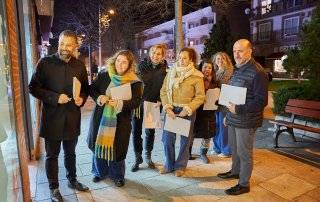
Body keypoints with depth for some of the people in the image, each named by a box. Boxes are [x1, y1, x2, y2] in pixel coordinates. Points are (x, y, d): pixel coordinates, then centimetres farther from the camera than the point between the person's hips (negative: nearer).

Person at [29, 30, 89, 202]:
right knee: (52, 155, 12)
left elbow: (85, 88, 12)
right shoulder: (45, 63, -8)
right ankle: (54, 188, 31)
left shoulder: (79, 65, 2)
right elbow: (33, 87, -7)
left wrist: (82, 98, -9)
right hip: (52, 117, -3)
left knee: (70, 152, 20)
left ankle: (72, 180, 40)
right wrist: (55, 98, -19)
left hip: (72, 118, 3)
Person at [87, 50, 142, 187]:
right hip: (101, 118, 3)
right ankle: (100, 172, 39)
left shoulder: (134, 82, -8)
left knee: (117, 148, 5)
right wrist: (99, 98, -15)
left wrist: (120, 104, -27)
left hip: (120, 121, -2)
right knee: (99, 145, 13)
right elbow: (92, 89, 6)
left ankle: (117, 176, 30)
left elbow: (136, 101, -11)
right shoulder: (104, 75, -1)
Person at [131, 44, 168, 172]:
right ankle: (138, 158, 19)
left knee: (150, 131, 11)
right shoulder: (142, 65, -3)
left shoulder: (164, 69, -2)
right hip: (139, 103, 0)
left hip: (153, 104, 0)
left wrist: (159, 101, -11)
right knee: (136, 131, 3)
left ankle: (148, 156, 30)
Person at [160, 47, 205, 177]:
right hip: (171, 110, 3)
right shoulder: (171, 72, 2)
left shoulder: (196, 76, -7)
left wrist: (187, 110, -16)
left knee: (185, 140, 10)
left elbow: (200, 97, -7)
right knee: (167, 138, 6)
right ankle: (169, 164, 28)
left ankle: (180, 166, 30)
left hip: (187, 111, -2)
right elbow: (163, 91, 3)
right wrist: (167, 108, -9)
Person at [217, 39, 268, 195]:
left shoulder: (257, 72, -17)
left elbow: (261, 101, -20)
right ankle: (235, 171, 43)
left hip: (246, 121, -8)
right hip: (233, 118, 8)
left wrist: (239, 109, -25)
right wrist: (228, 114, 15)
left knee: (244, 153, 6)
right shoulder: (237, 70, 10)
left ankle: (244, 184, 23)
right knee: (233, 148, 22)